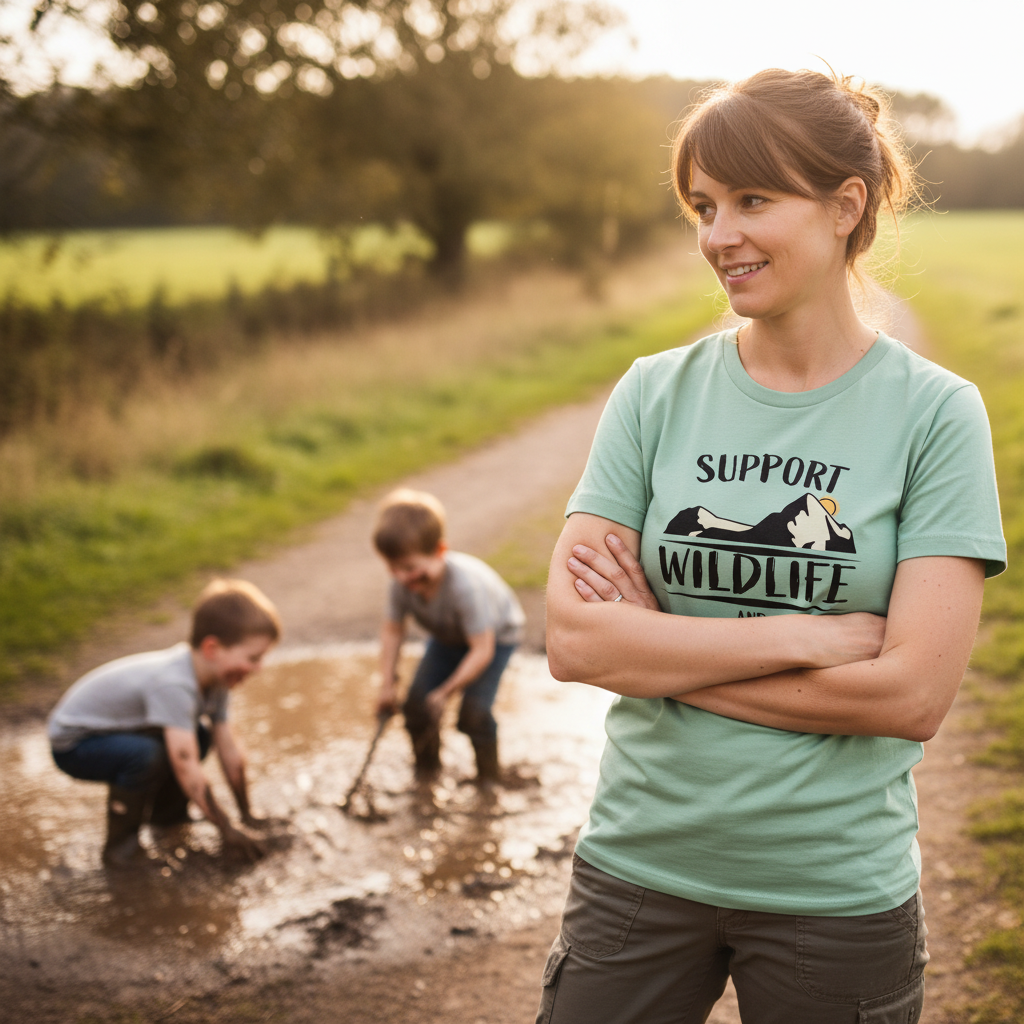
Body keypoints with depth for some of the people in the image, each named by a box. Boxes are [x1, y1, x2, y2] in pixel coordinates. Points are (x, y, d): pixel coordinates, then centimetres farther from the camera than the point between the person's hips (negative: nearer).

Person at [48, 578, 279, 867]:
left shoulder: (215, 679, -9)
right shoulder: (174, 684, -37)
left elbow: (230, 752, -2)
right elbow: (187, 769, -36)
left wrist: (247, 814, 3)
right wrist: (227, 831, -28)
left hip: (117, 729, 9)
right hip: (72, 742, -9)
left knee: (199, 736, 2)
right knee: (146, 755, -33)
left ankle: (165, 811, 19)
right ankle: (120, 845, -13)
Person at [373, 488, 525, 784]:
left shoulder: (464, 585, -43)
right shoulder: (402, 584, -27)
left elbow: (482, 650, -36)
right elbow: (392, 630, -9)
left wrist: (447, 691, -32)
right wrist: (388, 682, -15)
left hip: (496, 634, -5)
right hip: (448, 637, 5)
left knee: (473, 711, -18)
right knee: (416, 703, -5)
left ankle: (488, 772, 11)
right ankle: (427, 766, 23)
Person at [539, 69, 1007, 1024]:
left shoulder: (934, 413, -7)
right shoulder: (656, 394, -2)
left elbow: (913, 693, -15)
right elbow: (572, 640, -10)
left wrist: (658, 649, -13)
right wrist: (802, 633, -17)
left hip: (839, 892, -1)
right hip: (640, 864, 2)